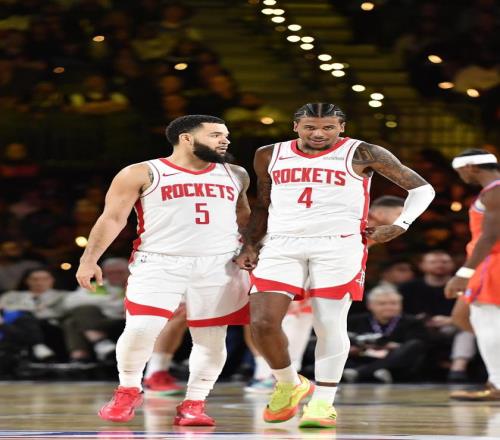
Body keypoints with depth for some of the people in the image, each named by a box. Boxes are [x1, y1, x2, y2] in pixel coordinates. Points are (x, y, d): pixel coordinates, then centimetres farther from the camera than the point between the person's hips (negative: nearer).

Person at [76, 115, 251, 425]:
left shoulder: (235, 176, 13)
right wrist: (89, 260, -7)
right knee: (140, 330, -13)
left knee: (212, 339, -1)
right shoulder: (141, 174, -1)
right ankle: (128, 392, 9)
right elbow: (113, 218, -1)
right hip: (159, 264, -3)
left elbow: (245, 219, 25)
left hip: (219, 267, 4)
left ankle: (194, 403, 13)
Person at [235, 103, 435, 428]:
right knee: (262, 322, -8)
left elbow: (422, 188, 5)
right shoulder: (270, 156, 10)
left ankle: (324, 401, 8)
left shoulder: (362, 154, -1)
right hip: (281, 246, 3)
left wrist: (400, 225, -5)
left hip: (339, 247, -3)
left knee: (330, 324, -4)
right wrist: (250, 245, 14)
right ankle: (289, 385, 15)